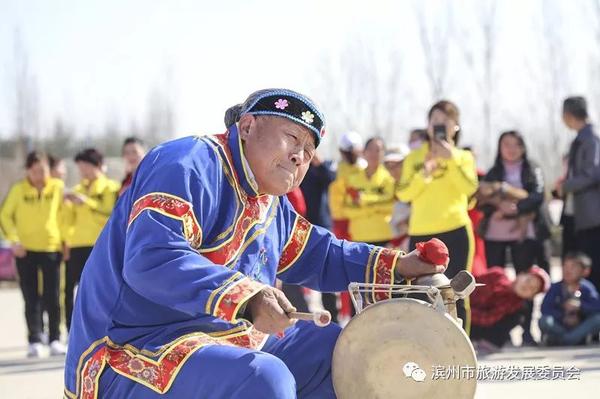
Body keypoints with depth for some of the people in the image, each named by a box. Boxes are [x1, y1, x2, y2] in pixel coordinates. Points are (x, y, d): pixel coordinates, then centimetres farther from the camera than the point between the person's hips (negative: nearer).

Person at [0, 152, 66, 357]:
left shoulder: (57, 187, 0)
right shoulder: (18, 190, -3)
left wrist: (65, 239, 2)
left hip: (52, 248, 0)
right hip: (25, 251, 0)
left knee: (52, 298, 2)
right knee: (31, 299, 1)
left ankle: (55, 340, 9)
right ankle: (35, 341, 4)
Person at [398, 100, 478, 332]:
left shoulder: (463, 157, 8)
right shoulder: (414, 158, 11)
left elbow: (470, 188, -10)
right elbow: (403, 194, 0)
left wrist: (452, 159, -16)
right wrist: (423, 174, -14)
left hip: (455, 232, -2)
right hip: (420, 234, 2)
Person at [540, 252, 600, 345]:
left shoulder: (587, 289, -6)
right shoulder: (556, 288, -6)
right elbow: (545, 309, -14)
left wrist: (581, 305, -32)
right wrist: (563, 317, -24)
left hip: (580, 330, 1)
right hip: (560, 326, -1)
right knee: (544, 321, -30)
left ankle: (566, 340, -25)